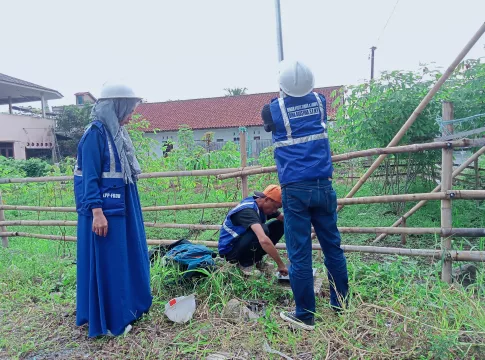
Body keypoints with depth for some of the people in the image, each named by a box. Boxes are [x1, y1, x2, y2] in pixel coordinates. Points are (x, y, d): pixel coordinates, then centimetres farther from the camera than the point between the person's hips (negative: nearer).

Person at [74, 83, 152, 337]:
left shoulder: (115, 132, 12)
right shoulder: (95, 133, -15)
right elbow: (90, 177, -18)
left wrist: (130, 206, 19)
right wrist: (97, 212, -23)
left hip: (123, 205, 9)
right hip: (105, 208, -9)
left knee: (127, 257, 17)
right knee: (107, 263, 1)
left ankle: (129, 306, 34)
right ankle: (110, 320, 16)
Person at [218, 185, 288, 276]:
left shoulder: (263, 206, -4)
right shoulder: (247, 210, -32)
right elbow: (264, 240, -45)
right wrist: (280, 265, -39)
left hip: (242, 242, 9)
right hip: (229, 250, -9)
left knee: (280, 225, -2)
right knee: (263, 230, -33)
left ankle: (256, 259, 5)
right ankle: (245, 263, -10)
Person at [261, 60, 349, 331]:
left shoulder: (273, 109, -2)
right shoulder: (320, 101, 7)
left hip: (295, 190, -4)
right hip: (323, 186, 4)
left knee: (300, 254, 4)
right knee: (333, 246, 15)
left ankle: (305, 315, 16)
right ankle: (341, 303, 30)